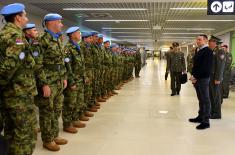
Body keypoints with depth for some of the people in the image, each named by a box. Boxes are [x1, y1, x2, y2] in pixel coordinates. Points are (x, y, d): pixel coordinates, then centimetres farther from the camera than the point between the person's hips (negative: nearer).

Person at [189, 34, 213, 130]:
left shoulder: (208, 51, -12)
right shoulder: (199, 51, 15)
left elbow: (205, 67, -20)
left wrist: (195, 76, -17)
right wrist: (193, 76, 3)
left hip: (203, 79, -8)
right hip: (197, 79, 8)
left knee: (205, 100, -1)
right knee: (201, 99, 16)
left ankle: (206, 121, 5)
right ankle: (200, 117, 26)